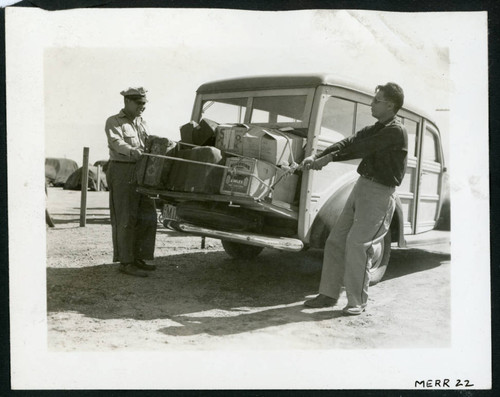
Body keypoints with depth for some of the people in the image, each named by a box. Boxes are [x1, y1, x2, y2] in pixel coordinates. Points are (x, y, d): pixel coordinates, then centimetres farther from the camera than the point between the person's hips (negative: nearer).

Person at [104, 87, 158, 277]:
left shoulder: (142, 123, 21)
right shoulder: (114, 122, -3)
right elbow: (116, 142, -21)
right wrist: (131, 151, -40)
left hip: (141, 173, 8)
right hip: (122, 171, -8)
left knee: (147, 216, 7)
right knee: (126, 218, -7)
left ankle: (138, 258, 17)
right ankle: (125, 262, -2)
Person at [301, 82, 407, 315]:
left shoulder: (396, 132, -12)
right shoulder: (374, 129, 15)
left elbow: (361, 148, -19)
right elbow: (349, 142, 4)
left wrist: (329, 158, -17)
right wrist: (318, 157, -9)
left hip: (380, 193, -9)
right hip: (362, 185, 9)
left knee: (357, 243, -13)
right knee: (336, 239, 7)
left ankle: (357, 302, -1)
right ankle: (328, 294, 15)